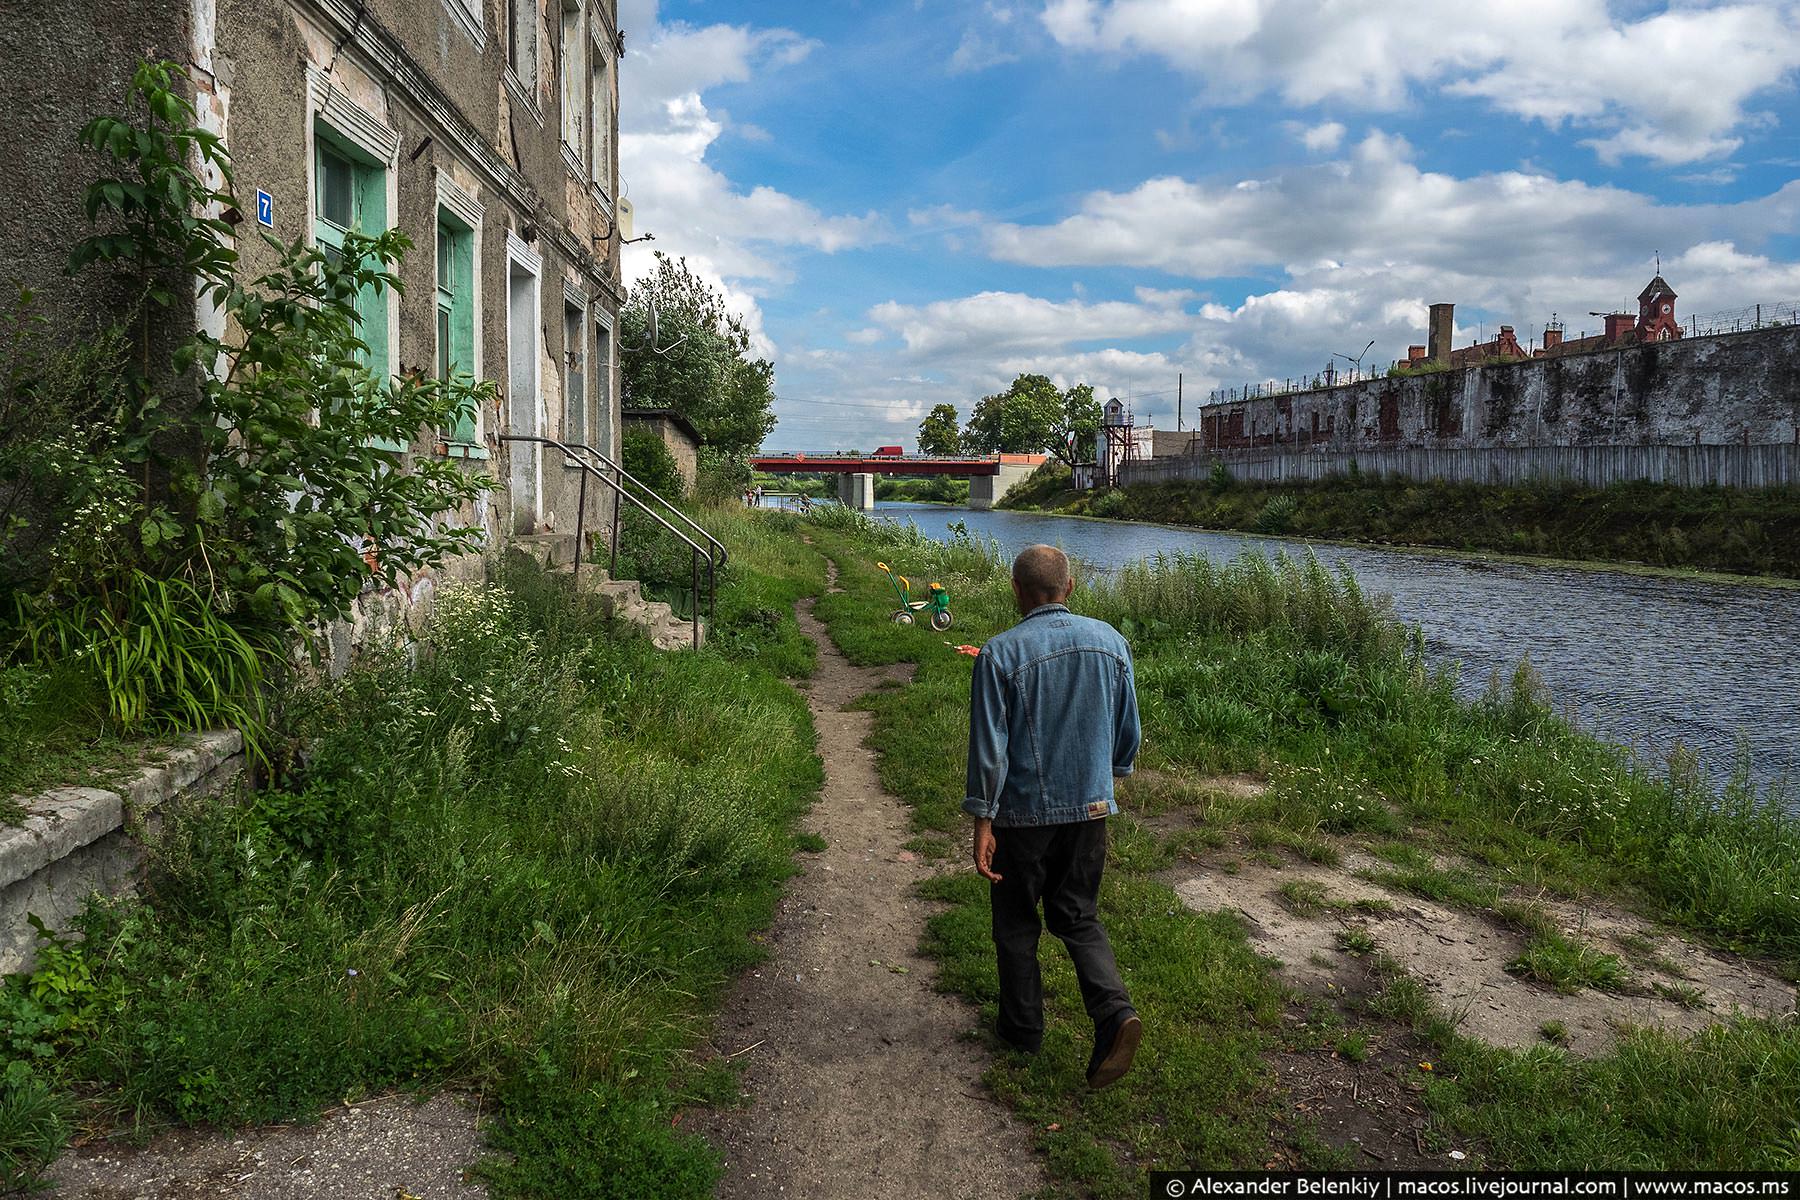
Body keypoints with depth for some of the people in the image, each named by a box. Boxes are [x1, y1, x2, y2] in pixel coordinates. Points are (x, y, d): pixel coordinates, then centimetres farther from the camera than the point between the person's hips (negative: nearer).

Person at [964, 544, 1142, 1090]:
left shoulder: (1000, 654, -15)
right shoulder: (1111, 641, -1)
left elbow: (989, 748, -14)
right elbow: (1128, 733, 7)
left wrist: (981, 823, -7)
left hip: (1023, 814, -4)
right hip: (1090, 809, 4)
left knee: (1016, 923, 15)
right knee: (1079, 917, 18)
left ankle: (1022, 1027, 27)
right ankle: (1113, 1010, -2)